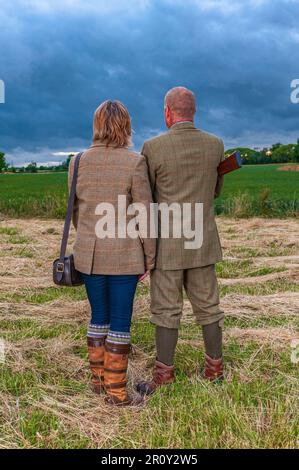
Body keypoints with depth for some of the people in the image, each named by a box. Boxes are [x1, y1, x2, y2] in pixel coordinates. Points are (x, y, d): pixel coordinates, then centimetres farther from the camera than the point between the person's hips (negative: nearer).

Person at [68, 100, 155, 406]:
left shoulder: (78, 162, 1)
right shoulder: (134, 162, -11)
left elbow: (76, 211, 9)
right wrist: (150, 257, 0)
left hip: (88, 254, 5)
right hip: (124, 256, -4)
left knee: (99, 316, 18)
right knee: (120, 322, 6)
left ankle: (98, 379, 31)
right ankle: (116, 392, 16)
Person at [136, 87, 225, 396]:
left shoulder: (153, 147, -12)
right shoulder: (215, 145, 0)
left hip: (166, 244, -4)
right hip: (202, 243, 4)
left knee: (166, 310, 5)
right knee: (207, 306, 15)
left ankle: (164, 378, 15)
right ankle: (215, 368, 26)